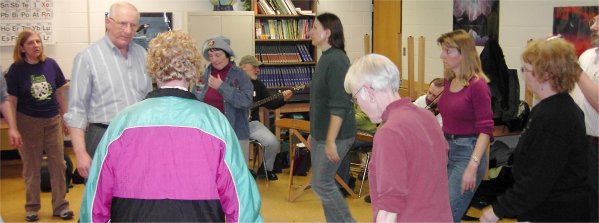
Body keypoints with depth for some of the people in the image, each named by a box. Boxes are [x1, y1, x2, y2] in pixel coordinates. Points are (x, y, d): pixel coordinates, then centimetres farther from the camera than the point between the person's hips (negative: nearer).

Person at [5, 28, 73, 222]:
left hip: (52, 120, 2)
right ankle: (32, 207, 22)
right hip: (28, 122, -2)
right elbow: (12, 101, -6)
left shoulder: (51, 64, -4)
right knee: (32, 166, 9)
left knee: (58, 164, 6)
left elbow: (60, 93, 5)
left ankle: (60, 206, 17)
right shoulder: (16, 69, -8)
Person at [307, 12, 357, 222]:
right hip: (321, 134, 9)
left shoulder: (337, 60, -18)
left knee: (321, 184, -3)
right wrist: (314, 133, 21)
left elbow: (340, 106, -23)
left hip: (334, 135, -9)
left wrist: (331, 140, -24)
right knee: (323, 182, 14)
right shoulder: (325, 58, 11)